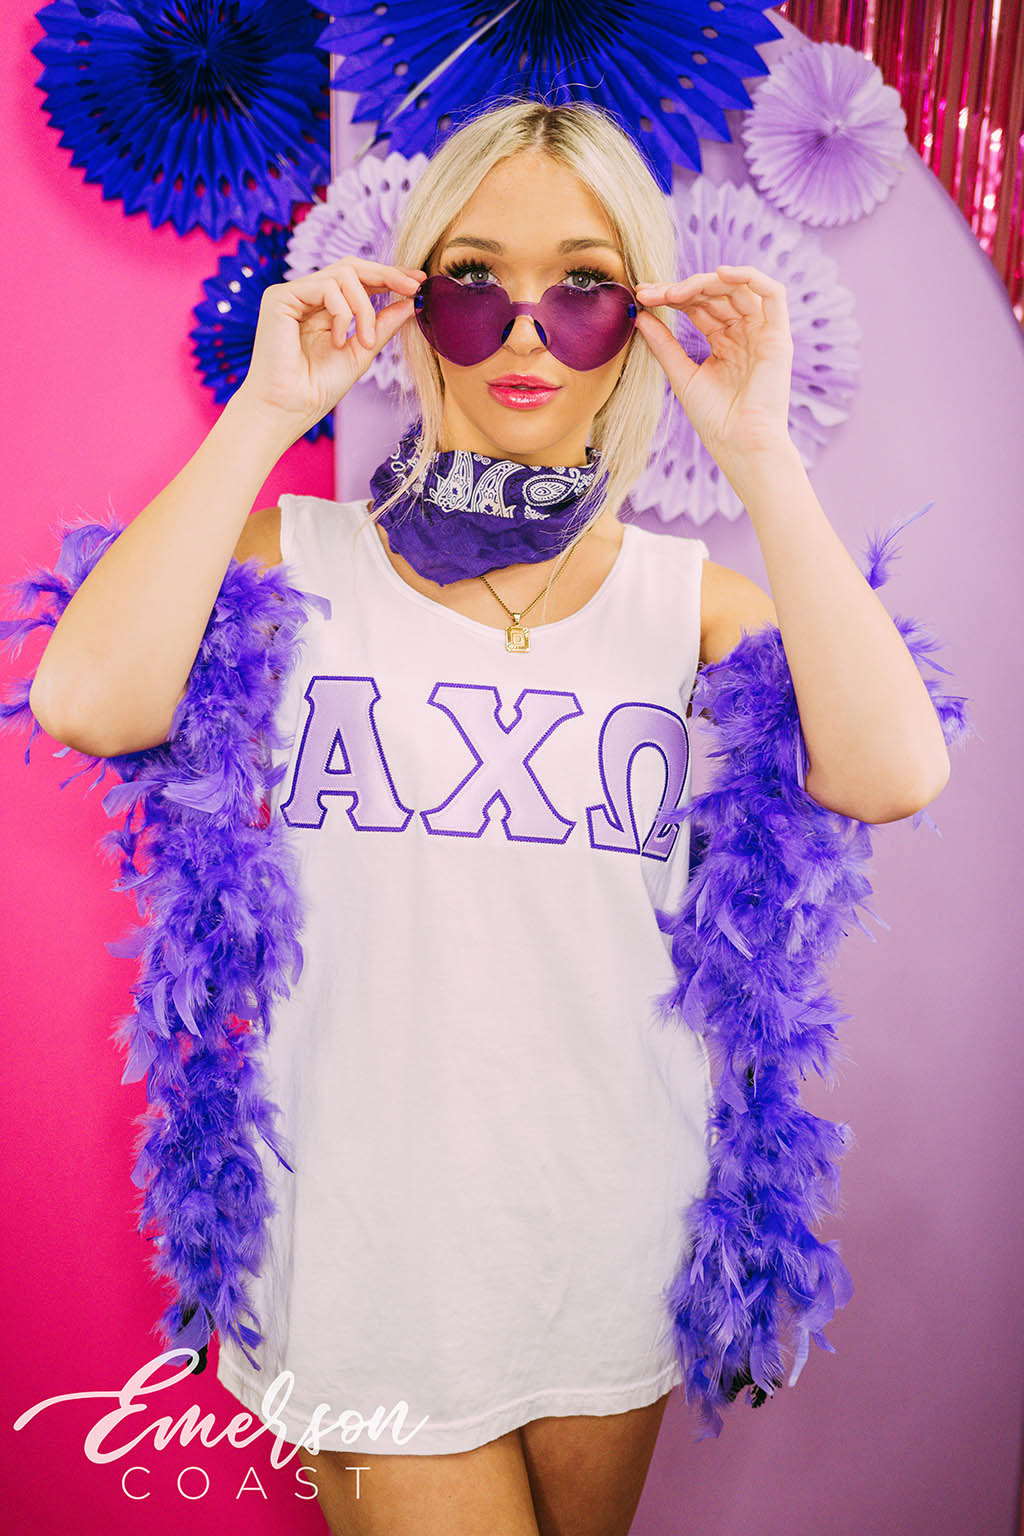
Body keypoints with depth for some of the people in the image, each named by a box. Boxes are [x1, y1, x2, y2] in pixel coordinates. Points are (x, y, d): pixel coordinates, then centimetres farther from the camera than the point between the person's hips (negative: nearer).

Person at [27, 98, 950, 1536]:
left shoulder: (688, 594, -2)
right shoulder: (296, 559, -6)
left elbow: (891, 771, -19)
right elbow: (90, 702, -25)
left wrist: (755, 450, -16)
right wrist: (267, 408, -16)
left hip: (619, 1242, 3)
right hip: (376, 1244, -2)